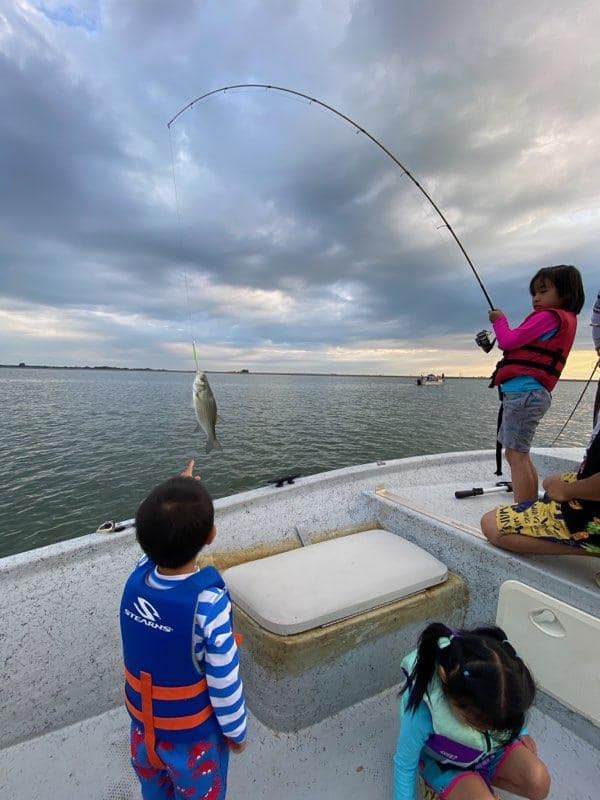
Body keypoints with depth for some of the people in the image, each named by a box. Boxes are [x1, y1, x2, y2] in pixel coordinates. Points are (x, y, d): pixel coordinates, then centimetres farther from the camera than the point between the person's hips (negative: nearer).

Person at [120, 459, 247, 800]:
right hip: (193, 735, -4)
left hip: (143, 727, 4)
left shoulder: (136, 579, -23)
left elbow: (161, 541, 0)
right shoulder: (209, 604, -36)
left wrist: (176, 493, 10)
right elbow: (224, 683, -23)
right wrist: (237, 732, -4)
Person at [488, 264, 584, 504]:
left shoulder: (548, 316, -8)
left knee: (517, 455, -10)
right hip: (532, 392, 10)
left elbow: (509, 341, -11)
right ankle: (532, 506, 24)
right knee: (519, 454, 16)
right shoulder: (566, 319, 22)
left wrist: (499, 320, 6)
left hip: (523, 391, -10)